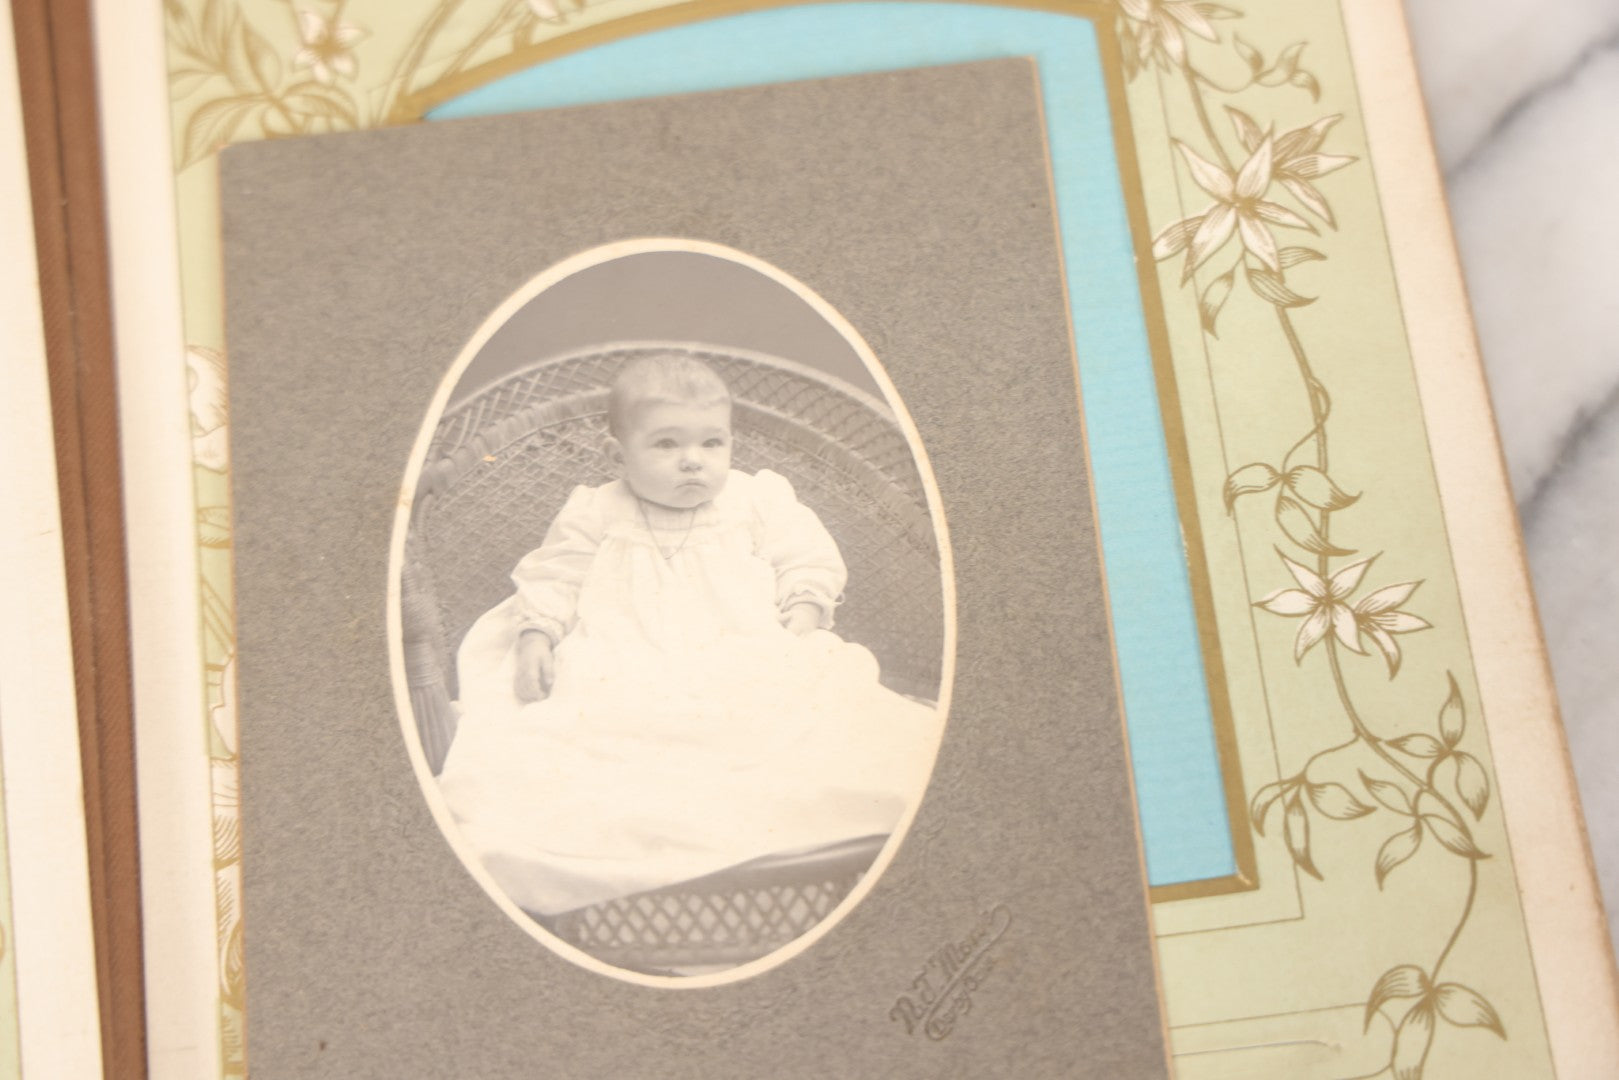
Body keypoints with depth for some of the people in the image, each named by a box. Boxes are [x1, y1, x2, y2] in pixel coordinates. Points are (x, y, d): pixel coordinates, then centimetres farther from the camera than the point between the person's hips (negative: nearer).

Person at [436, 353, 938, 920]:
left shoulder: (758, 500, 13)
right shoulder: (595, 513, 14)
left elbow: (808, 560, 11)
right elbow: (554, 576, 14)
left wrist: (803, 619, -6)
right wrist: (536, 634, -2)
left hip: (748, 670, 0)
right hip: (619, 675, 0)